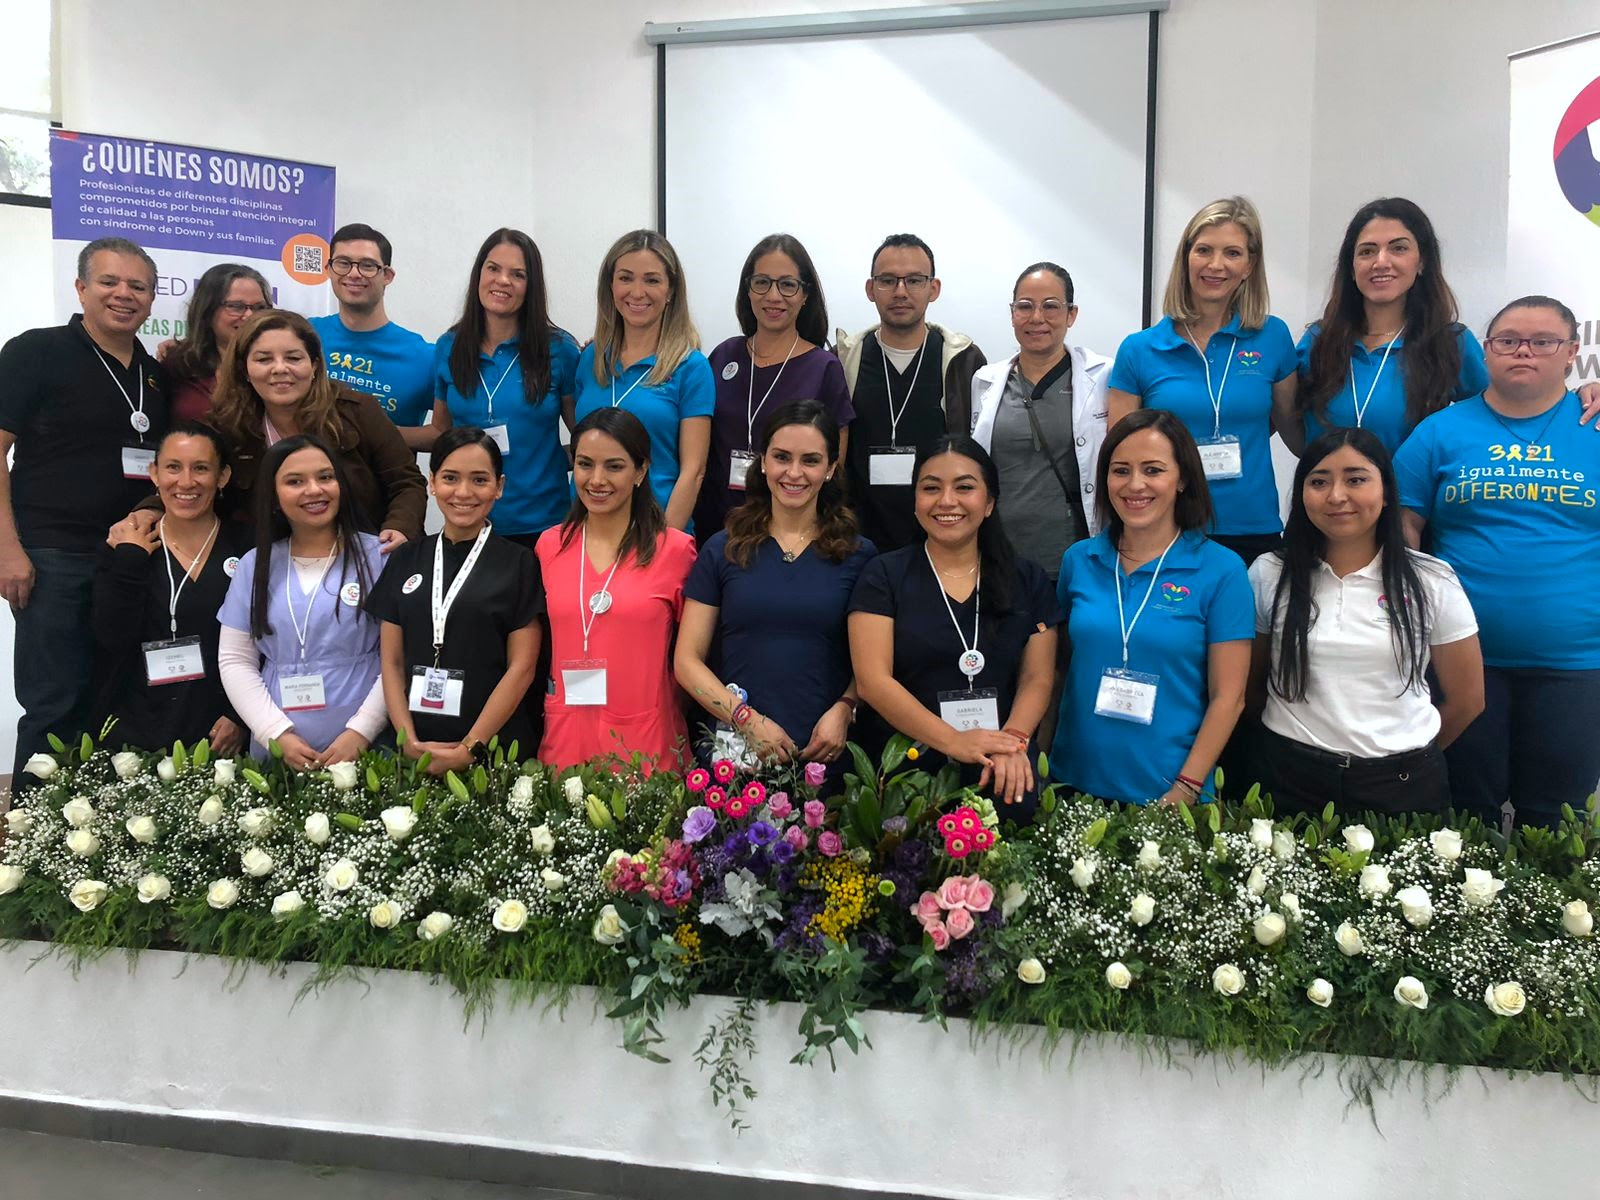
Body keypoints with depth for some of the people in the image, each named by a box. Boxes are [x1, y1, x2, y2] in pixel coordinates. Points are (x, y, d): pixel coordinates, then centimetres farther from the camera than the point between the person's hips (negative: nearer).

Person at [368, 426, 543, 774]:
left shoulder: (519, 563, -2)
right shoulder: (405, 560, 8)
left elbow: (521, 667, -6)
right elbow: (392, 661, 6)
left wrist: (470, 748, -12)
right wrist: (409, 741, -6)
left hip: (495, 749, -3)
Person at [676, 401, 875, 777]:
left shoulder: (858, 555, 4)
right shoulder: (722, 550, 4)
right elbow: (688, 660, 2)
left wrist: (844, 710, -12)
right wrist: (748, 719, -10)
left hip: (828, 752, 0)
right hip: (736, 750, 0)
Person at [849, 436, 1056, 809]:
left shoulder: (1027, 581, 9)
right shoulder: (883, 576, 1)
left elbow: (1037, 678, 4)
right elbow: (873, 680, -9)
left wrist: (1013, 740, -16)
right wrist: (954, 741, -19)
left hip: (1003, 779, 2)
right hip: (901, 772, -2)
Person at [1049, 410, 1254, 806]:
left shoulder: (1221, 570, -8)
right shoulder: (1079, 560, 2)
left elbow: (1228, 697, -8)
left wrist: (1184, 792, -13)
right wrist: (1039, 760, -1)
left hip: (1168, 793, -3)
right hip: (1075, 784, 3)